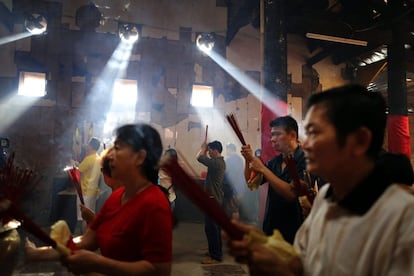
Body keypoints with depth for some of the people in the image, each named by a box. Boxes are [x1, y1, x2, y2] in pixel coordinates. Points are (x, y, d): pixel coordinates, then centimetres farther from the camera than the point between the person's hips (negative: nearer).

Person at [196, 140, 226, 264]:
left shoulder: (216, 163, -21)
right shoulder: (219, 162, 11)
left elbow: (199, 157, -21)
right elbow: (205, 159, 23)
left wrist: (203, 147, -4)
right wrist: (205, 149, 10)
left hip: (213, 199, -10)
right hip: (216, 198, 10)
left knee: (210, 227, -5)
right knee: (215, 227, 17)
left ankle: (215, 256, 1)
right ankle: (216, 251, 27)